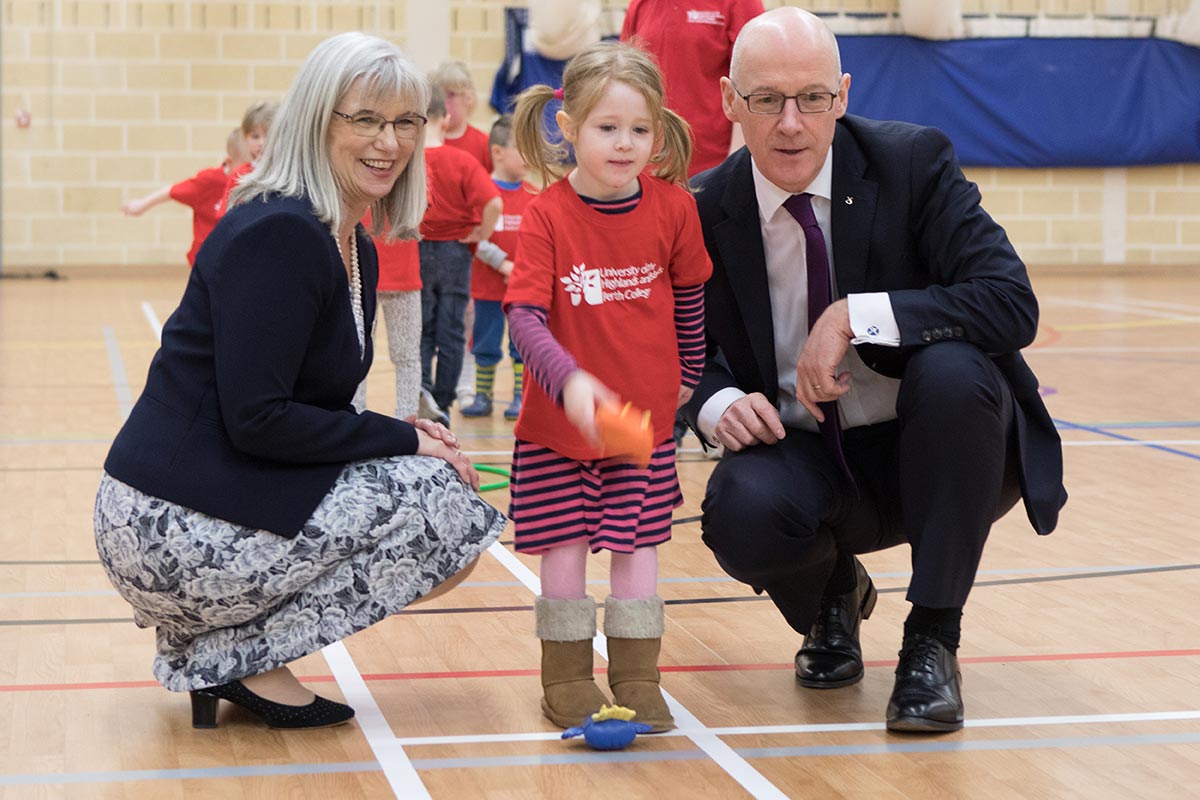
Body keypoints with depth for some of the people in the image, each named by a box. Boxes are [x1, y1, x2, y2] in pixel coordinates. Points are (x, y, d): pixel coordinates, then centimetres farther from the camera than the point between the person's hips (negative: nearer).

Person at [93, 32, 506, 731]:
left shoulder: (355, 249, 14)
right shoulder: (277, 233, -16)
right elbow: (256, 419, -21)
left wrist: (407, 439, -1)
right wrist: (402, 439, -13)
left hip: (230, 497, 10)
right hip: (171, 526, -10)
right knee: (453, 514, -10)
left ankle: (218, 642, 11)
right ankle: (244, 656, -2)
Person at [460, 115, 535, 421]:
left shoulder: (533, 195, 4)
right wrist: (504, 264, -19)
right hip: (488, 284, -2)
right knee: (486, 344, 7)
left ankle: (520, 397, 13)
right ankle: (482, 397, 17)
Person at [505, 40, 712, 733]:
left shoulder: (672, 207, -7)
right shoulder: (548, 214, -14)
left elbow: (689, 296, 9)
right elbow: (524, 314, -22)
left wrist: (687, 376, 19)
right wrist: (570, 380, -37)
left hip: (645, 416, 1)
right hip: (560, 418, -1)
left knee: (637, 545, 6)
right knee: (564, 547, 6)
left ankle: (636, 677, 18)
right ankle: (567, 676, 20)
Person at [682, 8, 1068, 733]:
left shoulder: (913, 162, -12)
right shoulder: (706, 211, -5)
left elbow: (1013, 304, -22)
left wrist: (857, 317, -31)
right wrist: (717, 402, -17)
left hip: (926, 452, -1)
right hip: (805, 460, 1)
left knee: (952, 369, -34)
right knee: (742, 512, -32)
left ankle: (933, 641, -17)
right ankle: (831, 595, 9)